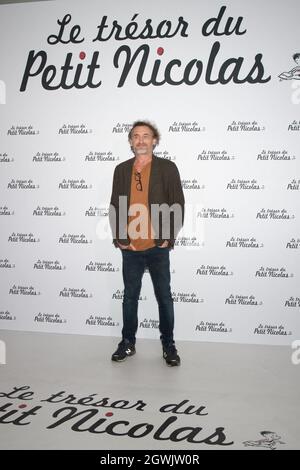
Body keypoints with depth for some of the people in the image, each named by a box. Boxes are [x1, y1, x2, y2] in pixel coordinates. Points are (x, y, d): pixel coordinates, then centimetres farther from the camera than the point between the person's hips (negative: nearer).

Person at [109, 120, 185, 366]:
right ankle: (128, 342, 27)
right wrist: (118, 238, 1)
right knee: (130, 296, 13)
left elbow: (178, 204, -3)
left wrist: (169, 238, -7)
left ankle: (168, 344, 21)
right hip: (130, 247, 3)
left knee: (164, 296, 8)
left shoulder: (167, 167, -2)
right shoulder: (122, 169, 7)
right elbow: (115, 205, 9)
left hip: (157, 246, -2)